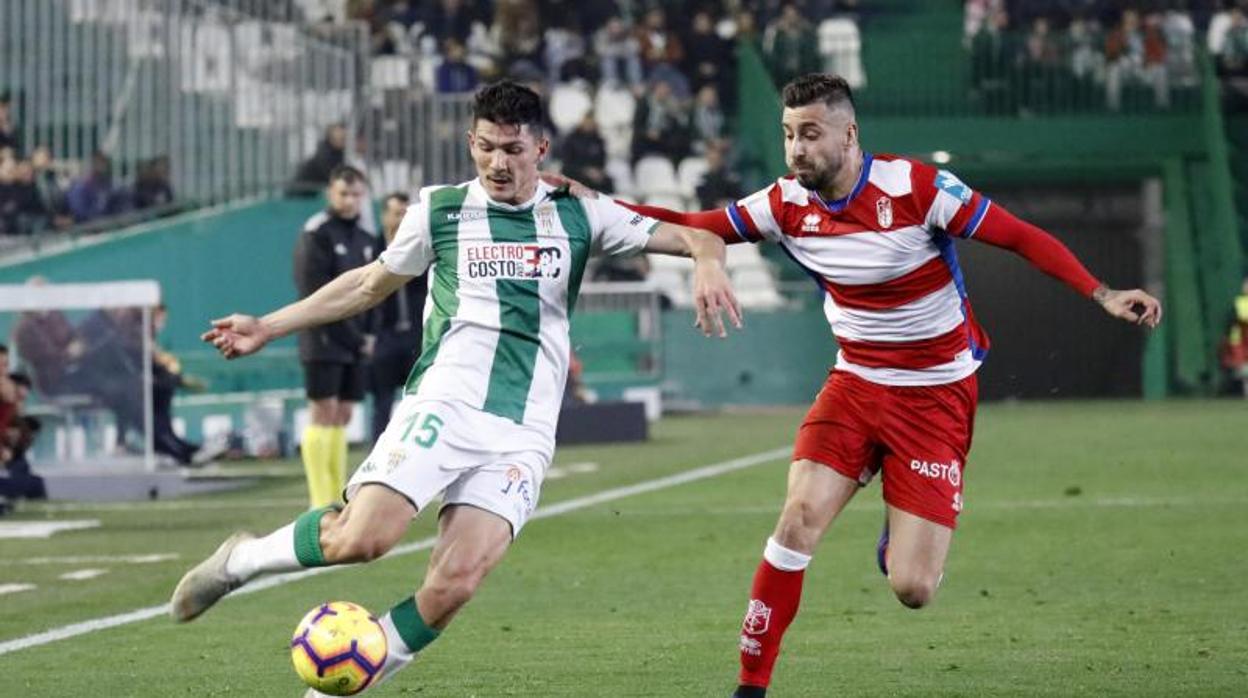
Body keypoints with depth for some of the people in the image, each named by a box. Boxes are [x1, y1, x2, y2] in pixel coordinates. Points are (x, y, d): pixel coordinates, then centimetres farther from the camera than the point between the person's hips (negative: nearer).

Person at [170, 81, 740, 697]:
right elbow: (373, 283, 22)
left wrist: (707, 261, -14)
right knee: (361, 537, -23)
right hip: (443, 404, -1)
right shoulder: (440, 210, 9)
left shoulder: (579, 217, 10)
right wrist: (268, 327, 22)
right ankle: (240, 560, 4)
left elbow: (692, 235, 11)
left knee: (455, 583, -17)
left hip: (522, 434, 1)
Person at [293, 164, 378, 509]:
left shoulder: (365, 240, 15)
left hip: (354, 344, 7)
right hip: (324, 340, -7)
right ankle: (321, 503, -10)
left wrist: (367, 334, 4)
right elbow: (317, 294, -14)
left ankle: (337, 499, 8)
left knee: (343, 416, 6)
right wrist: (350, 335, -14)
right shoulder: (316, 234, -8)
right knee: (323, 414, -8)